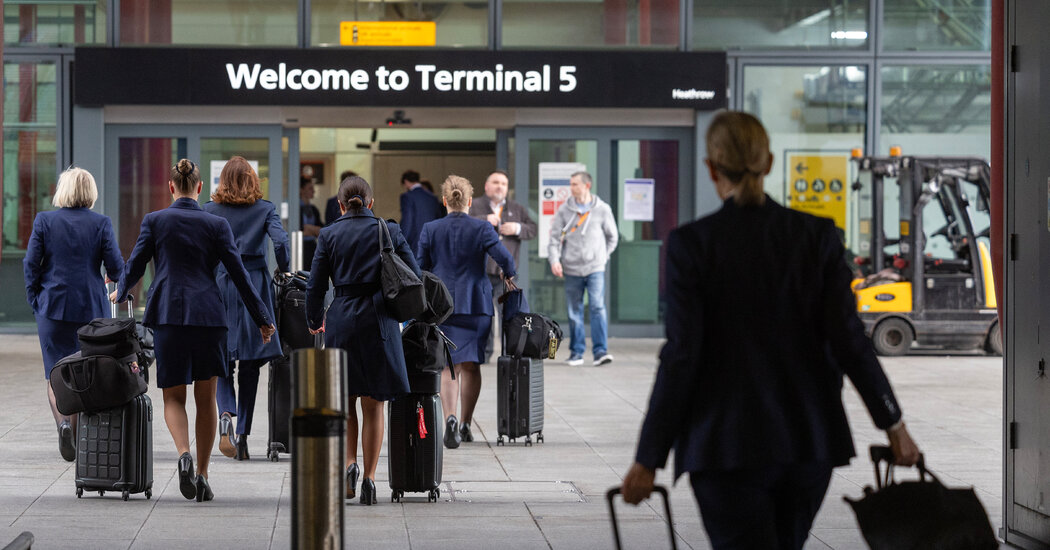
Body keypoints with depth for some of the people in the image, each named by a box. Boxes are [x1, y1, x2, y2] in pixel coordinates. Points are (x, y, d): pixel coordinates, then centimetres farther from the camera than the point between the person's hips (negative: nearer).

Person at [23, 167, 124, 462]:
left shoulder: (44, 221, -1)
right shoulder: (101, 223, -3)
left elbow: (30, 263, -3)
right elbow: (115, 266, -4)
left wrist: (34, 299, 7)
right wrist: (120, 283, 18)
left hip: (53, 306, 0)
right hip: (91, 308, 0)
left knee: (56, 373, 5)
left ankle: (63, 421, -19)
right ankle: (80, 438, 13)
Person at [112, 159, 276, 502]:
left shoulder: (154, 221, 1)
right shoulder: (217, 225, 3)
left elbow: (134, 267, 6)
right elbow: (238, 274, 2)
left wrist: (119, 294, 29)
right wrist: (261, 319, 9)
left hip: (168, 316, -1)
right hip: (208, 316, 1)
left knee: (173, 397, 7)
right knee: (206, 398, 11)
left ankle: (184, 454, -21)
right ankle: (202, 475, 11)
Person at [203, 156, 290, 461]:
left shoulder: (209, 210, 2)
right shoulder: (265, 209, 0)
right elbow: (280, 241, -12)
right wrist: (283, 271, 3)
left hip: (219, 287, 0)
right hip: (255, 286, 0)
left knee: (221, 360, 7)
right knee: (250, 366, 8)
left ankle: (225, 414, -21)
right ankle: (243, 435, 7)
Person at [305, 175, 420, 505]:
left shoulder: (329, 235, 2)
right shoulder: (388, 231, 2)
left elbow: (315, 286, 2)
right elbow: (414, 277, 0)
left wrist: (314, 321, 18)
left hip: (342, 319, 0)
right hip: (378, 320, 0)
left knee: (345, 400, 14)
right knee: (373, 405, 7)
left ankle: (349, 463, -6)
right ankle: (369, 478, 5)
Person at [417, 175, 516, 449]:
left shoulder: (430, 229, 0)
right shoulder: (482, 228, -5)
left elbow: (420, 268, 1)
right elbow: (504, 258, -12)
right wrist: (508, 276, 9)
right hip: (476, 303, -1)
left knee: (448, 365, 1)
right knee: (471, 364, 10)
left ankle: (450, 418, -21)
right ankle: (465, 425, 13)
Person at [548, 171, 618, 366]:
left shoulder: (602, 209, 3)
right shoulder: (564, 210, 4)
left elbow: (612, 236, 15)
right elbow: (555, 237, 3)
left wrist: (603, 256, 8)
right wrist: (554, 259, -12)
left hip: (595, 268, -1)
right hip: (572, 269, 1)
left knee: (598, 307, -12)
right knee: (574, 312, 5)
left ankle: (600, 351, -14)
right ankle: (576, 352, 13)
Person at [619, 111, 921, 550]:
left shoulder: (691, 243, -8)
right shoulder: (816, 234, -1)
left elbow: (681, 357, -11)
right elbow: (848, 338, -3)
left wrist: (648, 459, -5)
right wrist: (893, 423, 7)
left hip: (726, 443, -4)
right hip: (808, 439, 4)